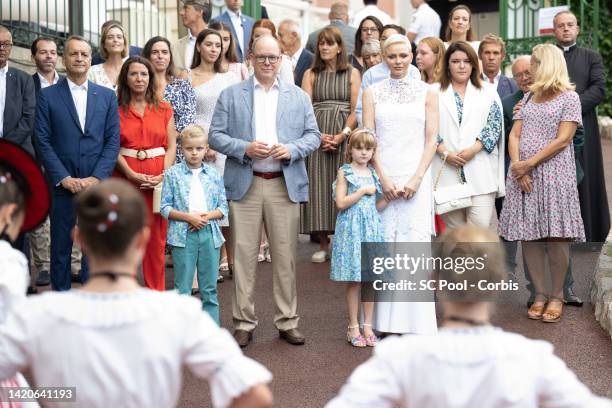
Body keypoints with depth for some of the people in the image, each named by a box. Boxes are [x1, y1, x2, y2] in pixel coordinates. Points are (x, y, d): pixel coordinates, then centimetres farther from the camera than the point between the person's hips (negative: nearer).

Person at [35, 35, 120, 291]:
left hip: (97, 186, 1)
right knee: (60, 248, 7)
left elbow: (113, 141, 3)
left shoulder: (107, 96, 9)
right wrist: (64, 179, -11)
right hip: (62, 187, -1)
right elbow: (43, 142, -2)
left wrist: (96, 178, -8)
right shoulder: (48, 96, 4)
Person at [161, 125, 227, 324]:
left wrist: (208, 216, -11)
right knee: (182, 289, 3)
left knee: (209, 289, 8)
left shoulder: (214, 174, 7)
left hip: (209, 234, 2)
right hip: (183, 235, -2)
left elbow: (223, 208, 8)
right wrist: (189, 217, -14)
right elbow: (165, 208, -2)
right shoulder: (173, 174, 1)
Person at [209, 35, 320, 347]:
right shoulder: (230, 95, 6)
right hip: (245, 184, -1)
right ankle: (244, 322, 11)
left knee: (285, 255, 5)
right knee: (244, 255, 1)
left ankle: (287, 322, 16)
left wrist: (291, 149, -10)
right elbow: (215, 135, 2)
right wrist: (245, 148, -15)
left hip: (286, 184, 1)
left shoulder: (299, 96, 12)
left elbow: (313, 135, 9)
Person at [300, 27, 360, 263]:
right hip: (316, 136, 1)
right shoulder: (310, 74, 11)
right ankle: (323, 245, 5)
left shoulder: (352, 74, 8)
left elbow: (356, 110, 1)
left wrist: (343, 134, -12)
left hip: (344, 137, -1)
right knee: (318, 185, -2)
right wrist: (318, 135, -13)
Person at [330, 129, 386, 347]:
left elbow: (376, 206, 16)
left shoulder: (374, 174, 12)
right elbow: (341, 203, -11)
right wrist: (363, 191, -11)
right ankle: (353, 327, 9)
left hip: (372, 228, 4)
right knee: (353, 281, 0)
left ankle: (367, 326, 12)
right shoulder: (345, 172, -2)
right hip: (351, 229, -4)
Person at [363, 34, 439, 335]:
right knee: (383, 244, 0)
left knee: (415, 243, -5)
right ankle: (385, 320, 6)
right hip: (382, 178, 1)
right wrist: (383, 179, -7)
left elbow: (431, 140, 3)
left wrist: (416, 179, -8)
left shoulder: (426, 93, 8)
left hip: (416, 179, 0)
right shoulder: (372, 93, 8)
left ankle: (416, 321, 1)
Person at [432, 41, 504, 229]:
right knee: (454, 228, 5)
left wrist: (473, 150, -11)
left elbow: (494, 127, 2)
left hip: (481, 171, 0)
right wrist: (445, 153, -9)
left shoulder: (488, 94, 11)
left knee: (481, 225, -9)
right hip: (447, 170, 0)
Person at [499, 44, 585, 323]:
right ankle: (539, 295, 9)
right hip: (523, 174, 5)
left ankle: (557, 295, 6)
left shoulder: (569, 97, 1)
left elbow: (562, 140, -8)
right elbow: (514, 135, 9)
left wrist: (529, 164, -12)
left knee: (555, 237, -6)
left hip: (553, 172, -5)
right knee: (528, 236, 2)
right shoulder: (528, 98, 17)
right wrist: (518, 167, -8)